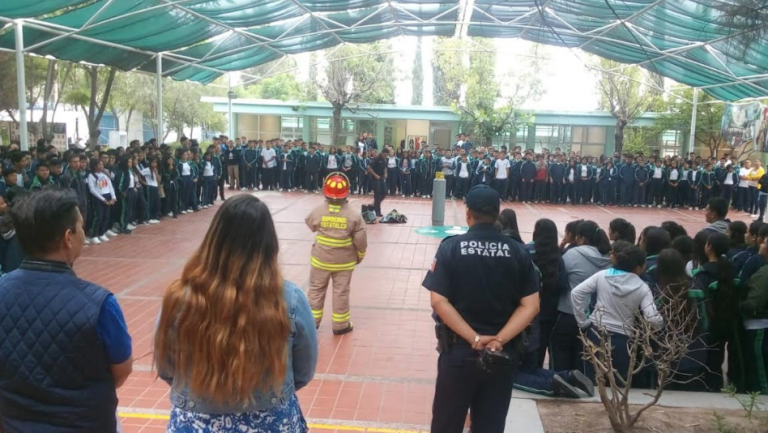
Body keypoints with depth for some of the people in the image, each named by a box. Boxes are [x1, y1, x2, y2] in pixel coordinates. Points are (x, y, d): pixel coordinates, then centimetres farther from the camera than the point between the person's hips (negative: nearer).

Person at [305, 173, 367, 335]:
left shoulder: (317, 212, -12)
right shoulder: (354, 216, -14)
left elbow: (310, 225, 10)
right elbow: (361, 241, -9)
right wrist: (360, 256, 8)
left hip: (321, 260, 1)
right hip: (344, 262, -1)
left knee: (316, 290, 16)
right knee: (341, 292, 11)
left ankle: (312, 321, 25)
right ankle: (340, 325, 21)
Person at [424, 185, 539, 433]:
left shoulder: (451, 247, -9)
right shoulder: (518, 251, -2)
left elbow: (438, 301, -15)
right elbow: (530, 305, -6)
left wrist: (474, 338, -14)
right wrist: (499, 340, -11)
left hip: (458, 351, -2)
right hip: (502, 355, 2)